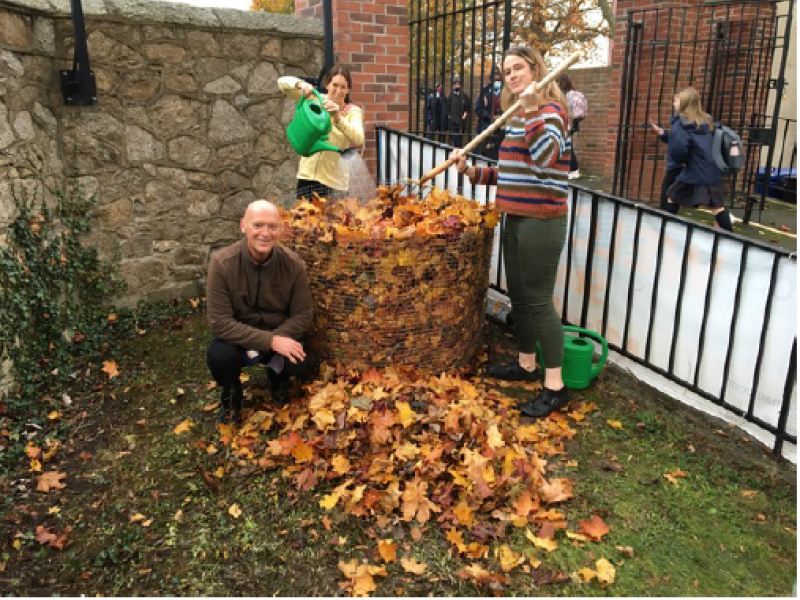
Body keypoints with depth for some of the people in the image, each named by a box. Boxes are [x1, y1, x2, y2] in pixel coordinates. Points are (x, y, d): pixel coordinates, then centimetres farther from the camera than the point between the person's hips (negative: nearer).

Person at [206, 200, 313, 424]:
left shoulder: (294, 264, -17)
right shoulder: (222, 263, -23)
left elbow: (303, 314, -10)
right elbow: (220, 322, -25)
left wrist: (277, 338, -26)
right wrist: (270, 341, -33)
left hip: (280, 335, 2)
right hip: (237, 337, -1)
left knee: (297, 363, -26)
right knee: (218, 354, -32)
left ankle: (278, 378, 15)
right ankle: (231, 394, 6)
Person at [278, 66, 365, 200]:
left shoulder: (353, 112, -2)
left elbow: (359, 139, -20)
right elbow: (282, 82, 0)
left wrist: (338, 118, -34)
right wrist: (301, 84, -21)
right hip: (307, 175, 3)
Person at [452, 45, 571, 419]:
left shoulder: (551, 109, -10)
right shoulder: (517, 116, 16)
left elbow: (545, 157, -28)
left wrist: (530, 109, -30)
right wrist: (472, 172, 8)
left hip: (542, 219, -9)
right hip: (516, 217, 9)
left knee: (537, 300, -8)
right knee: (518, 296, 16)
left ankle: (555, 386, 2)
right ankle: (526, 365, 32)